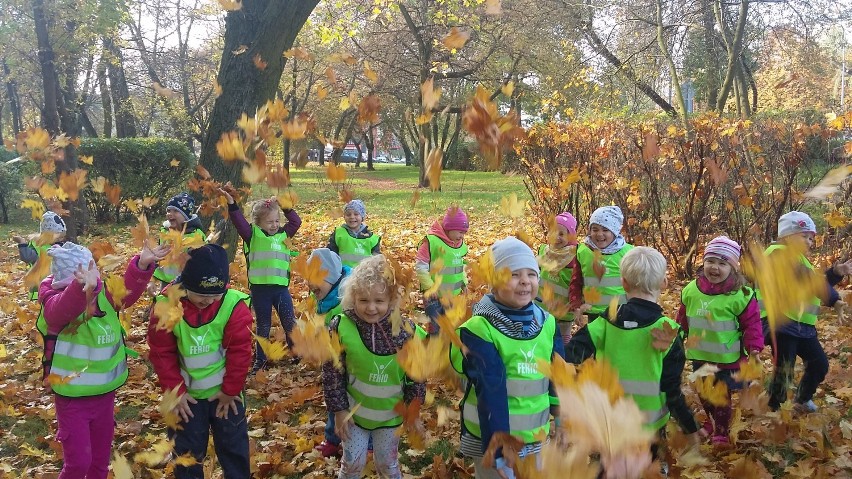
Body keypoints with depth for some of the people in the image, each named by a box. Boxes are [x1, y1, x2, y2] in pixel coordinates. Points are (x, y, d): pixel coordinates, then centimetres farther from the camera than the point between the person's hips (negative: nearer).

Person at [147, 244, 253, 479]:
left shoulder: (234, 305, -21)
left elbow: (240, 352, -13)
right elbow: (162, 353, -9)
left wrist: (231, 390, -7)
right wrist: (175, 391, -8)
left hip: (224, 392, 0)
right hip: (187, 395, 1)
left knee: (233, 448, 15)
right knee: (186, 452, 16)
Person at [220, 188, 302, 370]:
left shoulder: (283, 234, 10)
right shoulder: (253, 235, -3)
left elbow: (296, 221, 13)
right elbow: (238, 221, -15)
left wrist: (285, 206, 4)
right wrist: (231, 202, -26)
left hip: (281, 287, 3)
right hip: (260, 288, -3)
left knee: (290, 322, 10)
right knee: (263, 326, 9)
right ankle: (260, 359, 22)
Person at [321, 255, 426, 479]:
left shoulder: (406, 331, -17)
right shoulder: (341, 327, -19)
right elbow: (332, 372, -9)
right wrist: (339, 409, -8)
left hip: (390, 414, 1)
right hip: (354, 411, -1)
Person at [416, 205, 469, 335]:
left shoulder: (460, 243, 6)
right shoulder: (431, 241, -19)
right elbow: (420, 266, -17)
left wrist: (464, 282, 11)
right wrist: (429, 286, -19)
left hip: (453, 295, 7)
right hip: (434, 295, -7)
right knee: (436, 328, -3)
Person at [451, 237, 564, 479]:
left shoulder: (547, 323, -2)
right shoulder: (479, 330, -20)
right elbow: (490, 394, -23)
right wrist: (497, 449, -24)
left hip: (536, 435, 5)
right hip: (491, 436, -5)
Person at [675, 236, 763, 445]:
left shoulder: (740, 295, -16)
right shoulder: (691, 290, -4)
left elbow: (752, 324, -10)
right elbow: (683, 319, 9)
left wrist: (754, 348, -18)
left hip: (727, 359, -4)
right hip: (699, 356, 5)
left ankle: (721, 432, 28)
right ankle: (711, 421, 47)